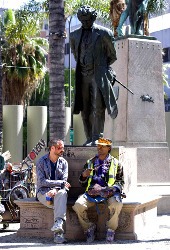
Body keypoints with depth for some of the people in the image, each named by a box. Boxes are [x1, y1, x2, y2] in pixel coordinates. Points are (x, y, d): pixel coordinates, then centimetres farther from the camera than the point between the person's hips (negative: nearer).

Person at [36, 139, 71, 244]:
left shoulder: (63, 162, 11)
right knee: (60, 204, -33)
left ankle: (58, 224, -53)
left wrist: (55, 189, -22)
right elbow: (42, 181, -10)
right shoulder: (41, 162, 2)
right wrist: (60, 183, -14)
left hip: (58, 190, 2)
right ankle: (59, 232, -37)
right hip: (43, 192, -2)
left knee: (62, 193, -36)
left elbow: (64, 182, 0)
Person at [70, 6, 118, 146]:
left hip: (99, 76, -4)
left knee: (98, 108, -12)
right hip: (82, 76, 4)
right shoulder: (74, 35, 13)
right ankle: (89, 139, 9)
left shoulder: (104, 33, 1)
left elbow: (113, 56, 10)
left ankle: (96, 138, -12)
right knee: (85, 110, 3)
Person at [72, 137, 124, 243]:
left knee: (117, 204, -35)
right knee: (78, 205, -28)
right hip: (91, 192, 2)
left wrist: (113, 188, -6)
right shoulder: (90, 162, 22)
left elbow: (120, 181, 15)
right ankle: (89, 227, -4)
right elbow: (83, 183, 24)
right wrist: (84, 176, 1)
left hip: (108, 193, -2)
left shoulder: (116, 163, 16)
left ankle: (111, 229, -11)